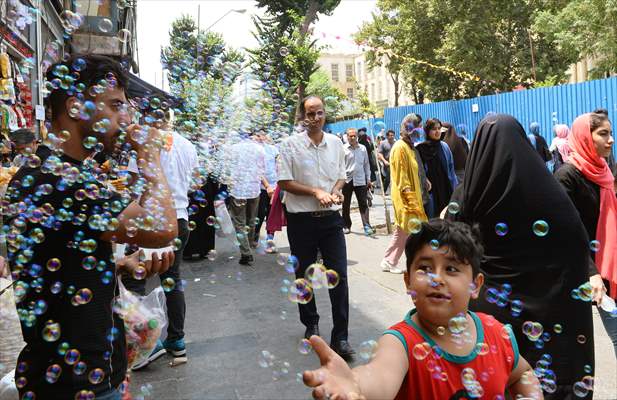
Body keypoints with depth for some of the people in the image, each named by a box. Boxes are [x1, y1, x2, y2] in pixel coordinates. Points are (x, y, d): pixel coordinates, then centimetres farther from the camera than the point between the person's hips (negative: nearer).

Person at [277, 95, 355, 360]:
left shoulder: (336, 143, 7)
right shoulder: (290, 145, -5)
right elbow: (284, 182, -8)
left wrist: (336, 192, -7)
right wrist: (316, 192, -15)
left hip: (331, 218, 2)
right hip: (301, 219, -2)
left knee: (339, 276, -3)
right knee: (304, 276, 13)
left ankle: (340, 337, 6)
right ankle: (310, 324, 35)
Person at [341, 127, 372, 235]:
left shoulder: (363, 148, 6)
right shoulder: (343, 149, -3)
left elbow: (366, 165, 11)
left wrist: (368, 179, 9)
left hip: (360, 180, 1)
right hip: (347, 180, -1)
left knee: (363, 204, -2)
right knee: (346, 205, 8)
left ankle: (367, 226, -1)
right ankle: (346, 226, 21)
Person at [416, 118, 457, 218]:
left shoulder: (444, 146, 6)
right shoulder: (421, 148, -8)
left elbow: (451, 169, 10)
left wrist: (455, 189, 7)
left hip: (446, 190, 5)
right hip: (430, 191, -4)